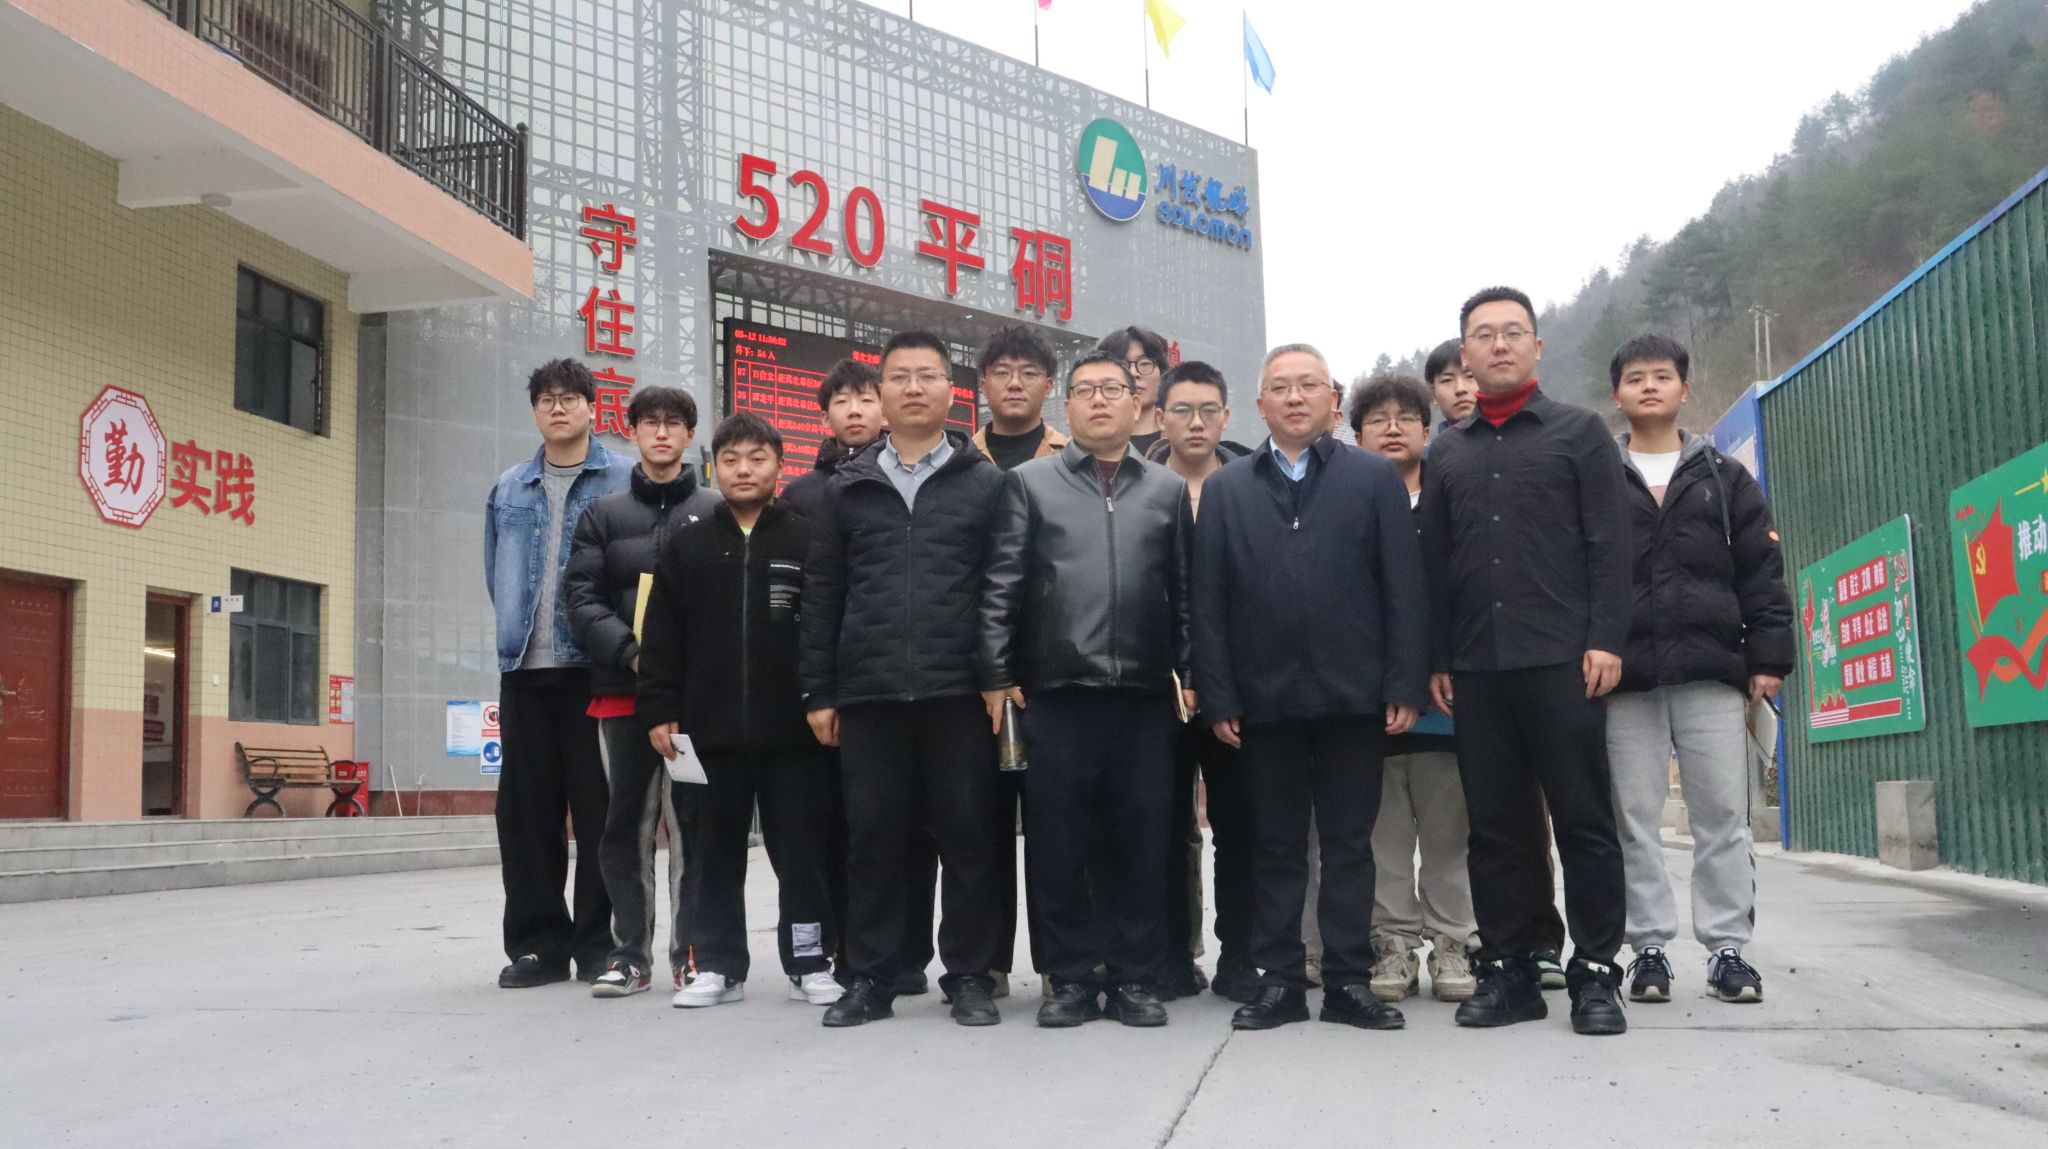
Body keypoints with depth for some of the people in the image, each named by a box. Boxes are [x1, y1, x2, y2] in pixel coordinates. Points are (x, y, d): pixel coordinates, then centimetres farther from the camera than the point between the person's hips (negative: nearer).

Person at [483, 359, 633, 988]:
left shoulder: (625, 481, 2)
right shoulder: (508, 489, 16)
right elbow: (495, 574, 22)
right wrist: (516, 629, 12)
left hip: (596, 667, -4)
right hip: (524, 668, 4)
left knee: (598, 806, -1)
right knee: (526, 809, 5)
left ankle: (599, 942, 8)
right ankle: (540, 941, 14)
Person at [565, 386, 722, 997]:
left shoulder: (716, 512, 8)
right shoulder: (603, 515, 12)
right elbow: (583, 597, 3)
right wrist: (629, 652, -13)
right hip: (624, 691, 1)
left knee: (693, 821, 2)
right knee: (628, 823, 4)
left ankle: (691, 952, 10)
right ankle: (630, 954, 11)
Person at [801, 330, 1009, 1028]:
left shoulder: (986, 484, 7)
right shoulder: (848, 488, 12)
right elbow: (821, 596, 10)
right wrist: (819, 691, 5)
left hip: (959, 692, -1)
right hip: (868, 693, 2)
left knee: (969, 835, 2)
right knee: (873, 837, 5)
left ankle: (969, 976, 13)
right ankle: (869, 978, 14)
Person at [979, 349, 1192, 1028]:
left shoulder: (1169, 491, 13)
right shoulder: (1030, 483, 9)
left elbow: (1186, 591, 10)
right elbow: (1002, 586, 3)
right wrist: (997, 676, -3)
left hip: (1145, 695, 1)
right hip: (1055, 693, -1)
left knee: (1141, 842, 4)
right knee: (1058, 843, 2)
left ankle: (1134, 978, 14)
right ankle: (1071, 978, 12)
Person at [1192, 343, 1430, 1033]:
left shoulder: (1375, 479, 6)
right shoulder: (1225, 490, 10)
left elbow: (1404, 588, 1)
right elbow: (1208, 602, 5)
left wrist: (1406, 685, -7)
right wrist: (1217, 698, -2)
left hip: (1352, 694, -1)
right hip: (1264, 698, 1)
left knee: (1349, 842, 5)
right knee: (1276, 844, 7)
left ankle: (1349, 981, 13)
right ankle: (1279, 980, 14)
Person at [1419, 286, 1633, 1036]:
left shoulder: (1580, 432, 8)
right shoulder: (1447, 453, 17)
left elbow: (1608, 544, 0)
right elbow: (1436, 563, 14)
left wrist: (1605, 640, -10)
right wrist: (1438, 658, 6)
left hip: (1562, 659, -3)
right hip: (1476, 667, 3)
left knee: (1583, 820, -2)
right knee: (1495, 825, 5)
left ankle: (1595, 972, 5)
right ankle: (1507, 970, 11)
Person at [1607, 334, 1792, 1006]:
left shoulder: (1725, 479, 13)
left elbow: (1761, 573, 9)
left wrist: (1768, 657, 0)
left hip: (1712, 672, 1)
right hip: (1626, 676, 0)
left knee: (1723, 817, 0)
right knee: (1635, 821, 1)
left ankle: (1728, 947, 7)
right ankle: (1649, 947, 8)